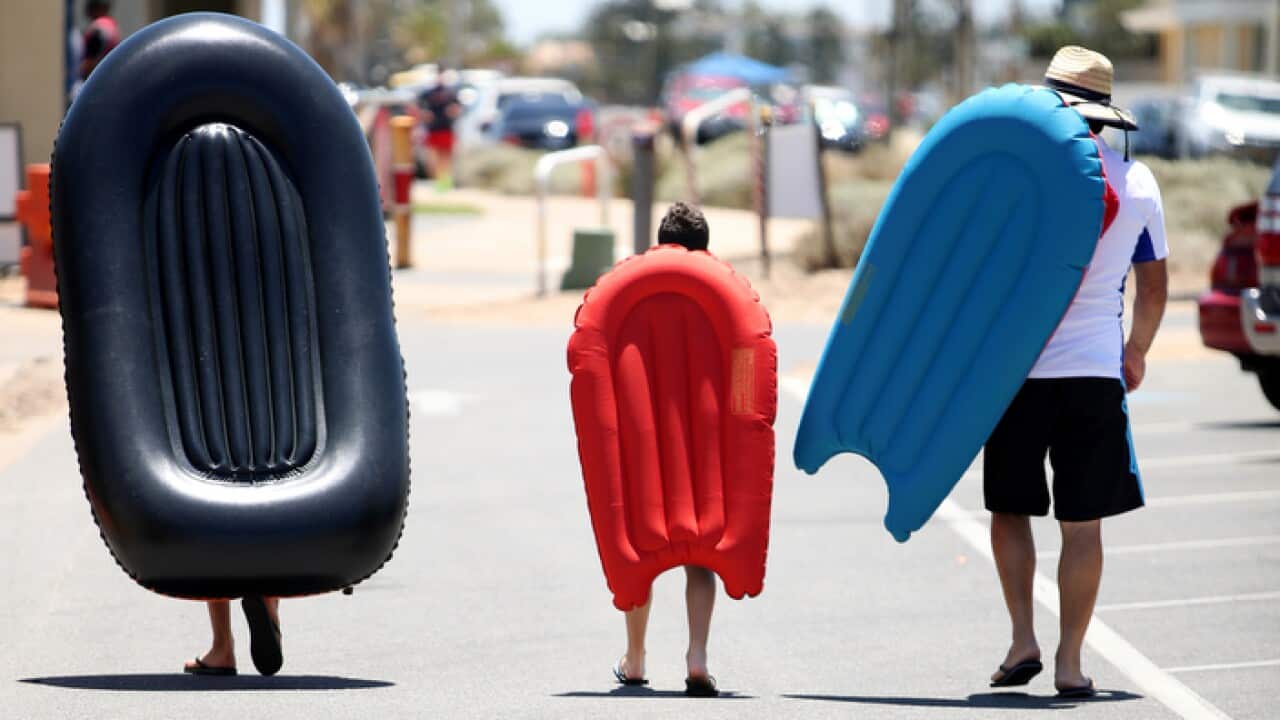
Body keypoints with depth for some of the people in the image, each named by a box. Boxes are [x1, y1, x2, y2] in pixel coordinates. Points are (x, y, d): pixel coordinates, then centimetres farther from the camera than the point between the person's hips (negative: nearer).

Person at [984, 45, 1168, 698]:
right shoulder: (1137, 182, 4)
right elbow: (1154, 286, 13)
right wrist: (1136, 353, 28)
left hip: (1018, 369, -1)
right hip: (1096, 372, 2)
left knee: (1009, 510, 14)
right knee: (1082, 526, 4)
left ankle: (1023, 638, 5)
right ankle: (1069, 661, 4)